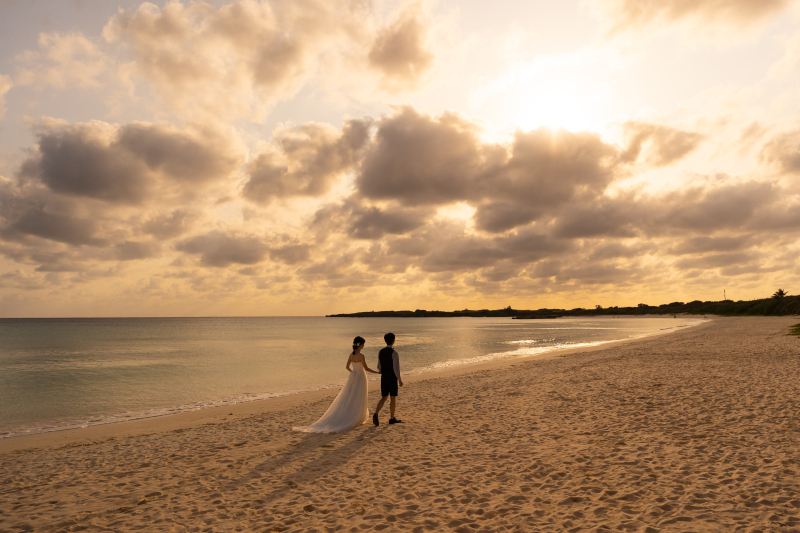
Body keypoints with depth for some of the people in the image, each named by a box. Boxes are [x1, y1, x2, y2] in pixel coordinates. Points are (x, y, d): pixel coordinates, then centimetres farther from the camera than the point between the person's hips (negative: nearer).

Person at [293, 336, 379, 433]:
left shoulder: (351, 354, 3)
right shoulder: (361, 355, -19)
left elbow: (347, 367, 10)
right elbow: (366, 368, -19)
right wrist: (377, 372, -8)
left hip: (353, 377, 7)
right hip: (360, 378, -7)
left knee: (347, 399, 11)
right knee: (358, 400, 4)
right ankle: (356, 420, 9)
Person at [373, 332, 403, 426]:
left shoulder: (380, 352, 3)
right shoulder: (394, 353, -16)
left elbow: (379, 366, 11)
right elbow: (396, 368, -20)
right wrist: (400, 379, -11)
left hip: (384, 377, 5)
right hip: (392, 378, -5)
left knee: (384, 398, 11)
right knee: (393, 398, 9)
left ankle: (376, 414, -10)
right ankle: (392, 419, 19)